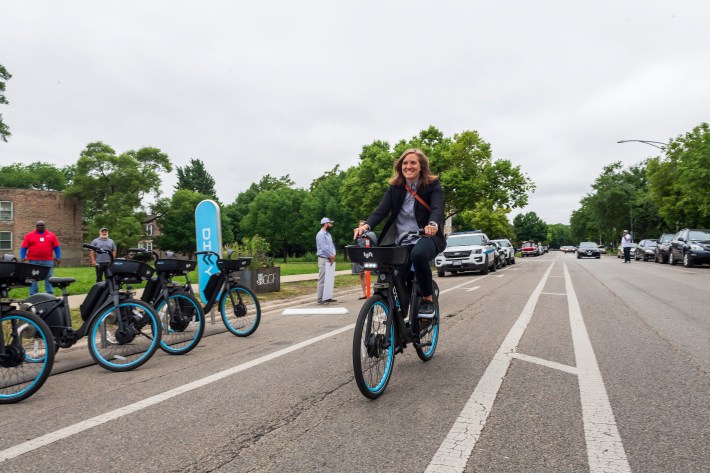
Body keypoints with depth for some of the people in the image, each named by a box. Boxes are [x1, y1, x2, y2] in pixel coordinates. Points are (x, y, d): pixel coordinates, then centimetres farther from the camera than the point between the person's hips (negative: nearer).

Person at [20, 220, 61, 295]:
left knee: (49, 278, 4)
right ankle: (33, 296, 10)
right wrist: (22, 257, -6)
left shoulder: (51, 235, 9)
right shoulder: (29, 235, 7)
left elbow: (56, 247, 8)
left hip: (48, 261, 0)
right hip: (33, 261, 0)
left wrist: (58, 257, -1)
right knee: (33, 279, 5)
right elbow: (24, 247, 5)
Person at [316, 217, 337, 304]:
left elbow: (332, 245, 17)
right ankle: (320, 298, -5)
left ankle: (327, 297, 17)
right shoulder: (321, 234, -12)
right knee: (322, 279, -8)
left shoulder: (328, 234, 17)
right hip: (323, 259, -9)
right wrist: (331, 256, -8)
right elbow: (324, 248, -18)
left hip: (330, 259, 9)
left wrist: (333, 255, 0)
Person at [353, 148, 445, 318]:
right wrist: (366, 225, -28)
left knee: (418, 254, -38)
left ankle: (428, 300, -16)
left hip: (426, 237, -4)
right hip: (400, 241, 4)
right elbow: (381, 210, -7)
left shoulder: (433, 185, -2)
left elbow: (437, 208, -20)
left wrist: (433, 224, -43)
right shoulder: (394, 188, 6)